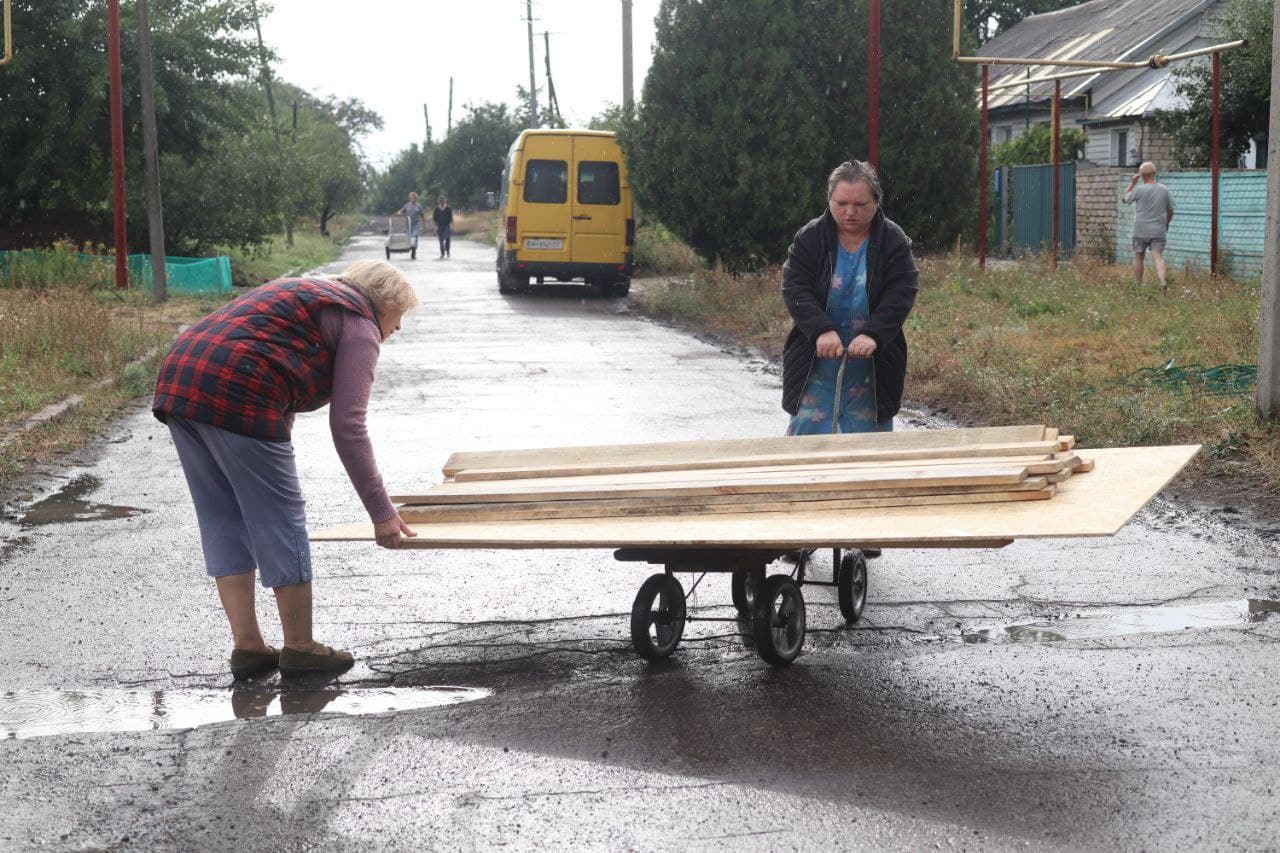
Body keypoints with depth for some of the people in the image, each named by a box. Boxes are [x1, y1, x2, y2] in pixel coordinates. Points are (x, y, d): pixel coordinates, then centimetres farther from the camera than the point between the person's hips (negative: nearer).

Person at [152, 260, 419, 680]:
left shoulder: (305, 295, 30)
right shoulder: (359, 325, 3)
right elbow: (347, 426, -6)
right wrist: (381, 512, -4)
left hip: (178, 383, 9)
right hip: (236, 397, -9)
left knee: (224, 523, 14)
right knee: (279, 521, 4)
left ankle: (247, 646, 18)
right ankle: (299, 648, 14)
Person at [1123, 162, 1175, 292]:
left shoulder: (1139, 189, -11)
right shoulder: (1164, 190, 1)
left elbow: (1126, 199, 7)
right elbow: (1170, 211, 9)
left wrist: (1132, 183, 12)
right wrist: (1166, 224, 25)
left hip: (1141, 231, -2)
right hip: (1159, 231, 2)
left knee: (1139, 257, 13)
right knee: (1158, 256, -4)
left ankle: (1138, 285, 21)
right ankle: (1163, 281, -27)